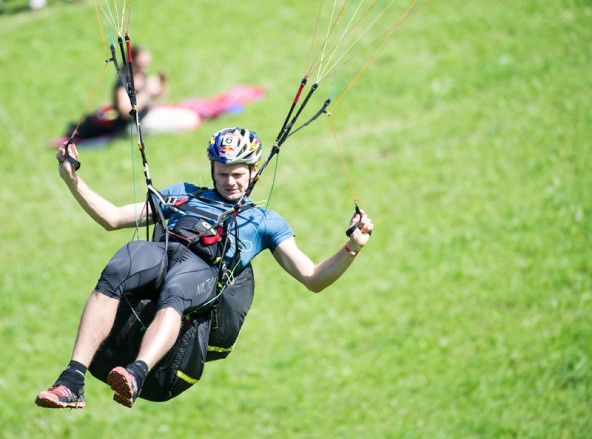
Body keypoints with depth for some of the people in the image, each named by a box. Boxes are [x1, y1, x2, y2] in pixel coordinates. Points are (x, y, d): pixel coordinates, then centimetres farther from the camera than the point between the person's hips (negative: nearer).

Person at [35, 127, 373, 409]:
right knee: (111, 278, -35)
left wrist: (353, 247, 6)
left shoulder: (264, 220, 31)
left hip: (205, 269, -2)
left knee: (173, 297, -41)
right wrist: (73, 179, 27)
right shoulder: (183, 194, 38)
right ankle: (72, 383, -46)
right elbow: (112, 218, 36)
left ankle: (136, 376, -67)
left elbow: (313, 279, 22)